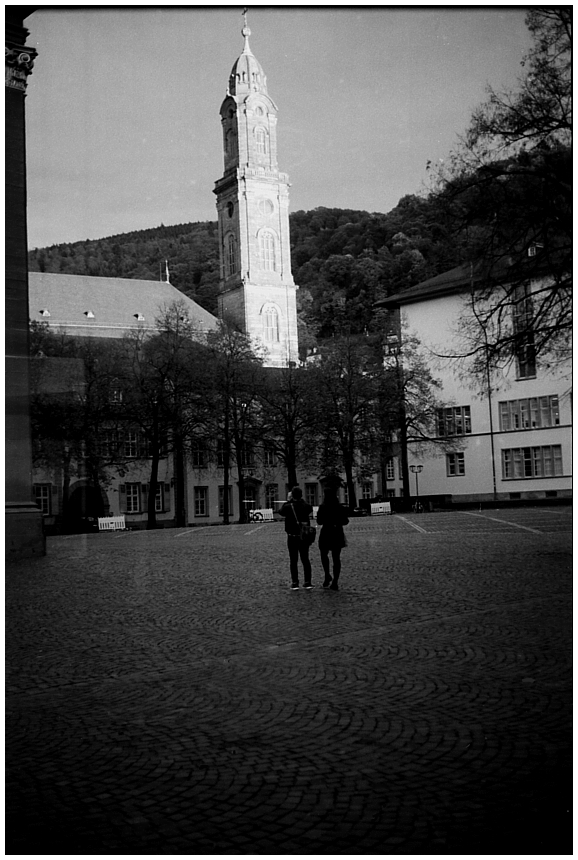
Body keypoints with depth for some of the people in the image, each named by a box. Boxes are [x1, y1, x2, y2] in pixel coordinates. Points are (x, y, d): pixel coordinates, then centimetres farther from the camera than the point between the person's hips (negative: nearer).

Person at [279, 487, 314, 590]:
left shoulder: (288, 507, -12)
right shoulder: (306, 506, -7)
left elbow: (281, 512, 8)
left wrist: (288, 500, 10)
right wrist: (302, 500, 14)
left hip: (292, 538, -2)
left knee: (293, 561, 5)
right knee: (305, 559, 10)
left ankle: (295, 583, 4)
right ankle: (307, 582, 9)